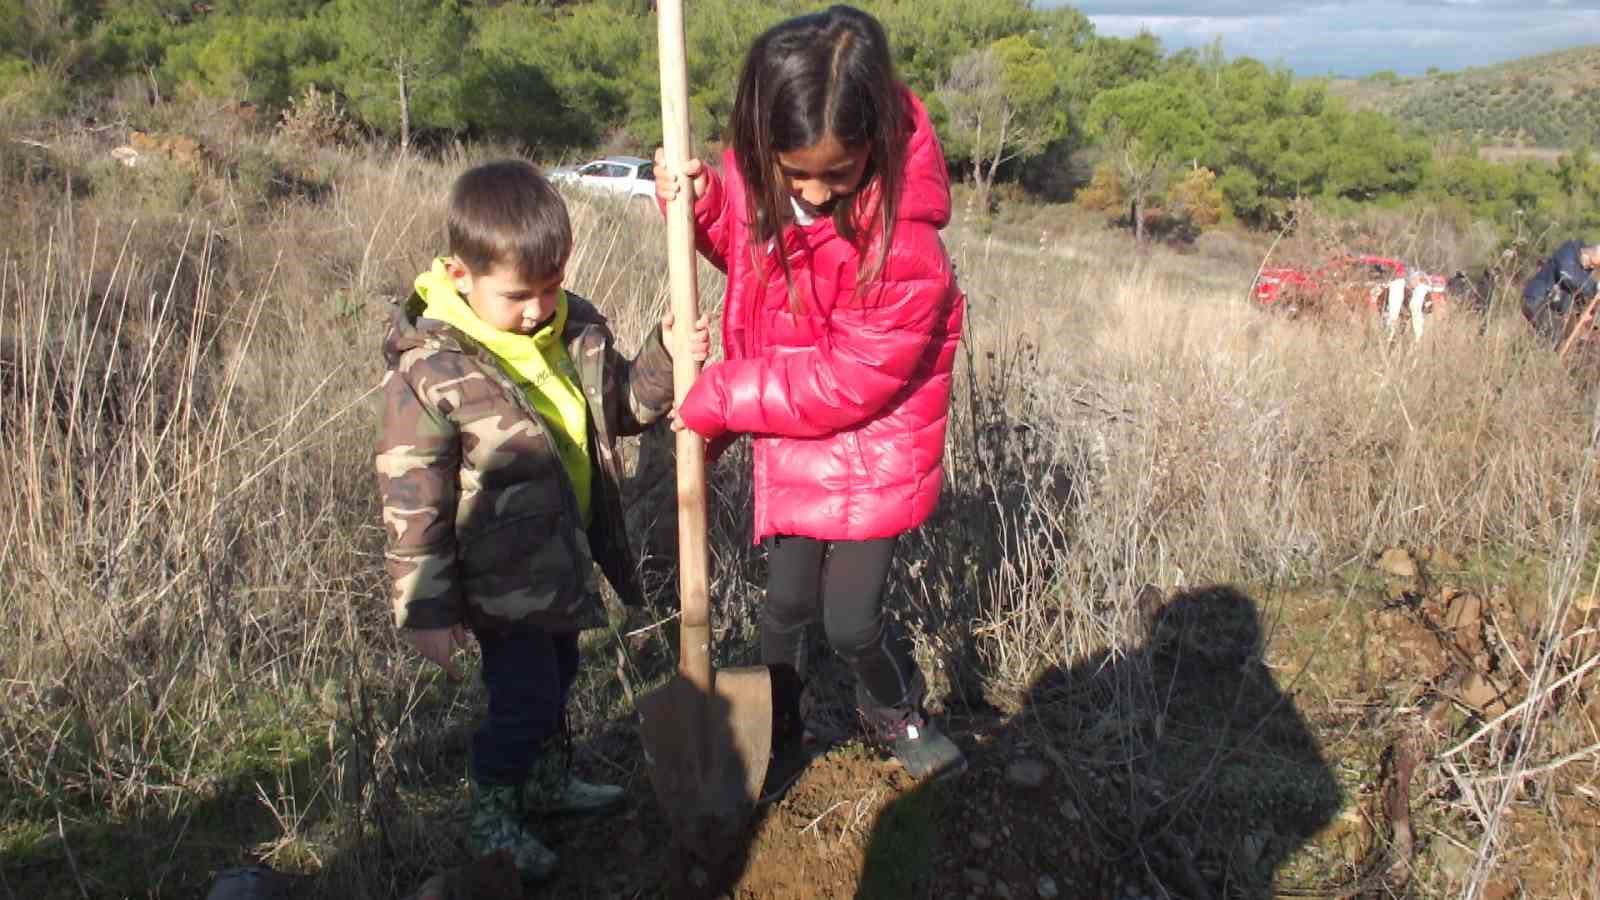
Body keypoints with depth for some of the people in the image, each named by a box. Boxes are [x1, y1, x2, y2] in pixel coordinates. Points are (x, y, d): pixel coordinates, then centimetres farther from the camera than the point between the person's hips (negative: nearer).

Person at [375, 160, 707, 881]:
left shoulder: (576, 328, -5)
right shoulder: (429, 370, -24)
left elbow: (619, 406, 11)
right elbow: (411, 501, -19)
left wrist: (665, 360, -9)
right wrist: (427, 610, -16)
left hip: (565, 560, 7)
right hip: (499, 579, -6)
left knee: (556, 676, 24)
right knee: (523, 694, 5)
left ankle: (549, 778, 49)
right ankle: (492, 814, 32)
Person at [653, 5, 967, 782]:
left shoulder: (905, 250, -30)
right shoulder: (760, 183, -10)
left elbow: (843, 383, -27)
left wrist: (720, 397, -19)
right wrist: (698, 202, -7)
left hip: (871, 461, -5)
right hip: (789, 449, 5)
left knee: (852, 620, 6)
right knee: (788, 601, 17)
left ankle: (897, 713, 40)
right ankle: (772, 720, 44)